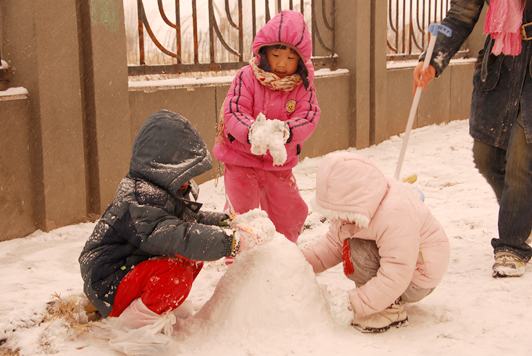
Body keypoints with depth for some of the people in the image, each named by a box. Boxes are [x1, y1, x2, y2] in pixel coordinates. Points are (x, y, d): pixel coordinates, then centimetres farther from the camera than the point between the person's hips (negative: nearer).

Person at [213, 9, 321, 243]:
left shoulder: (303, 86, -6)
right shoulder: (247, 77, -14)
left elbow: (308, 117, -18)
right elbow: (232, 112, -22)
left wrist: (284, 131, -40)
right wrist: (252, 132, -43)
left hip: (279, 162, 4)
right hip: (241, 158, -3)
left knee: (289, 211, 15)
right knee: (242, 213, -5)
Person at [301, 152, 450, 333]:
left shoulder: (395, 217, -36)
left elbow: (396, 276, -35)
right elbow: (334, 243, 2)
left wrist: (355, 303, -34)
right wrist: (306, 259, -14)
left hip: (417, 279, -10)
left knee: (360, 252, -26)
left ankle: (390, 309, -12)